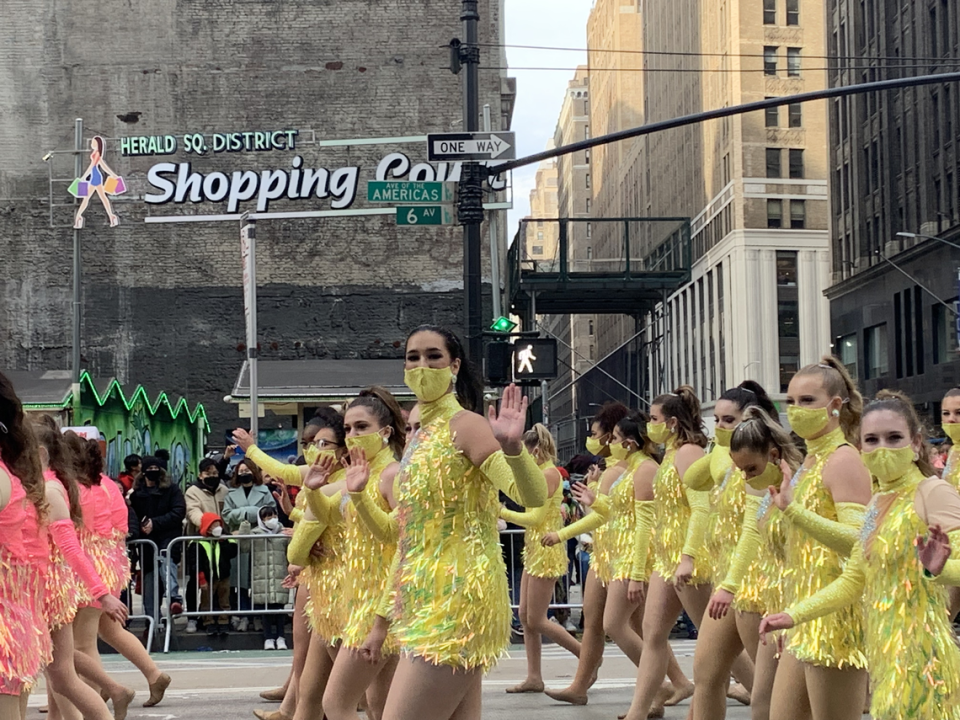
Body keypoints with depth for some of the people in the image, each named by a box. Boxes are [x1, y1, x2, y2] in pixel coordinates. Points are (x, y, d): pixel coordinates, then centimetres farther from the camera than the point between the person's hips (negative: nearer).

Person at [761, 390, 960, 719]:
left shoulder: (933, 493, -10)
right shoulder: (877, 503, 14)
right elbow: (852, 581, 19)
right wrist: (793, 615, 13)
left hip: (920, 655, -8)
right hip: (884, 655, 8)